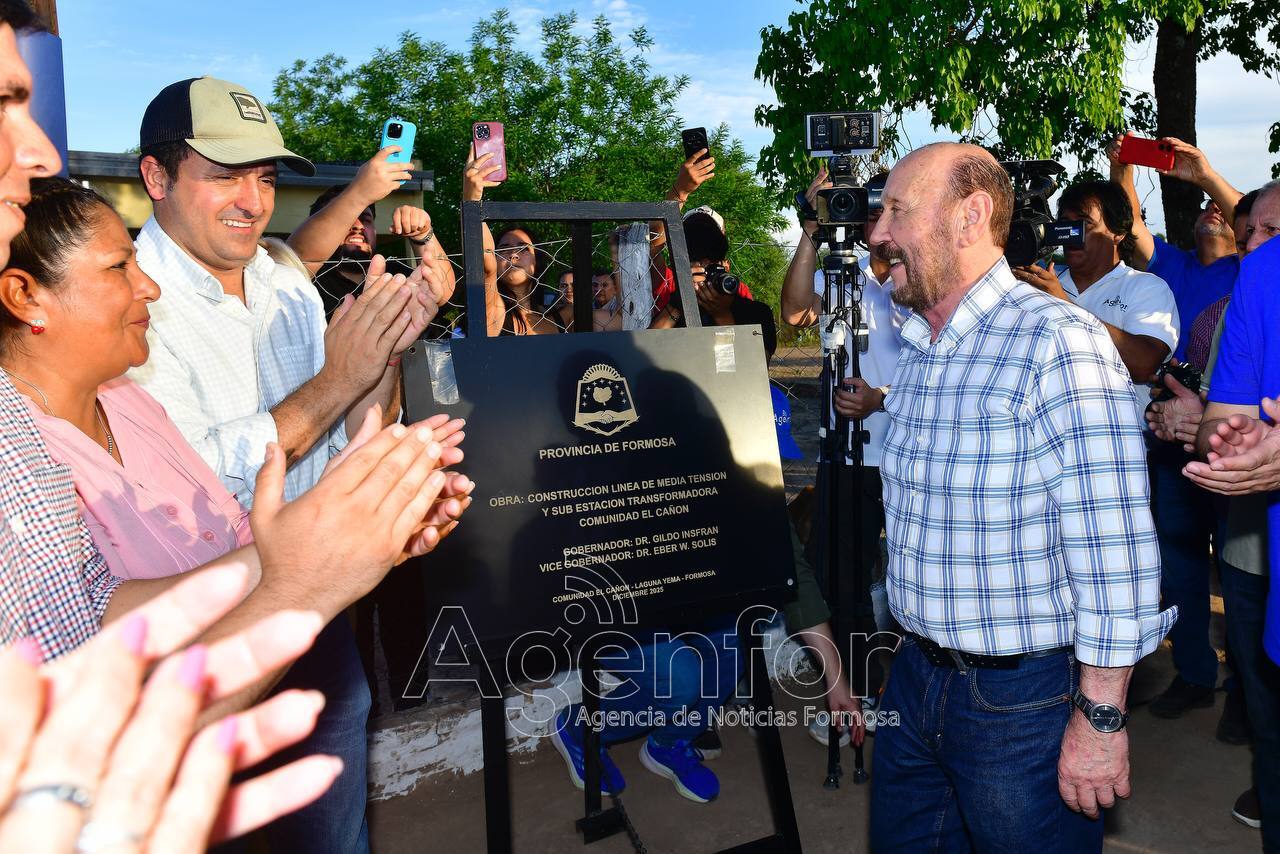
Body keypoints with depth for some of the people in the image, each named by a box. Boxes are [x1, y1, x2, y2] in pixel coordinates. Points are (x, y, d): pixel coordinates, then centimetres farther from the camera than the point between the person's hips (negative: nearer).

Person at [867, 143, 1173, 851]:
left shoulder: (1060, 343, -19)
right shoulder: (916, 349, 7)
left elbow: (1113, 548, -21)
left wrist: (1100, 717, -19)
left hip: (1024, 701, -7)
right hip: (917, 678, 8)